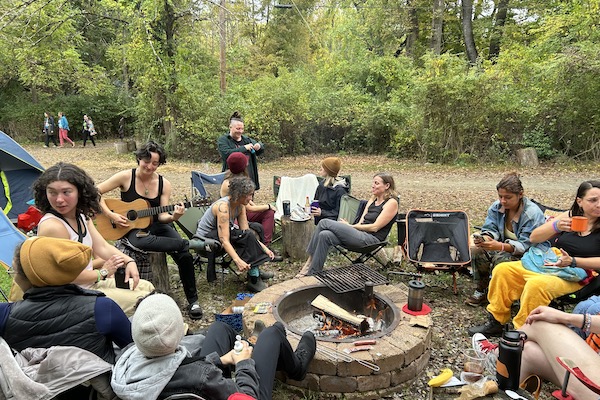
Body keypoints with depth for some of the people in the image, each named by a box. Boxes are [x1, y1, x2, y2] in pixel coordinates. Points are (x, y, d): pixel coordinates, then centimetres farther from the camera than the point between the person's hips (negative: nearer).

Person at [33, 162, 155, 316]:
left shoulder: (81, 216, 3)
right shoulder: (52, 226, -26)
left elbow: (102, 246, 4)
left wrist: (129, 261, -12)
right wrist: (102, 272, -11)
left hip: (92, 282, 9)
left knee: (146, 287, 12)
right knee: (143, 301, -12)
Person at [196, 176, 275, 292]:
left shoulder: (240, 205, -3)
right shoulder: (223, 206, -28)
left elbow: (246, 231, -5)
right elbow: (224, 240, -34)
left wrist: (265, 248, -13)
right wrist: (238, 261, -45)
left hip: (217, 235, 8)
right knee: (247, 238, -24)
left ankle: (255, 271, 0)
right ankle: (254, 280, -17)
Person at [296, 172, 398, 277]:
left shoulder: (392, 202, -3)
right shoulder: (373, 199, 21)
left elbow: (375, 227, -11)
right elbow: (361, 222, 14)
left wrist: (351, 226, -7)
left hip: (371, 239, -8)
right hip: (361, 234, 8)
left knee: (324, 223, -19)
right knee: (325, 235, -21)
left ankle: (309, 263, -11)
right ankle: (312, 272, -18)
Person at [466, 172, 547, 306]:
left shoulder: (533, 213, -23)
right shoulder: (496, 207, -4)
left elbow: (526, 245, -27)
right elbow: (491, 229, -6)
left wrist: (501, 246, -44)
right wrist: (485, 239, -32)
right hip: (505, 247, 6)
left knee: (501, 259, -34)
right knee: (476, 251, -19)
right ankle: (481, 291, -3)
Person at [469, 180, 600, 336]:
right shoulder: (569, 216, 7)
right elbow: (533, 238, 3)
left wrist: (572, 261, -24)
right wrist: (556, 226, -14)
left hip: (575, 273, -5)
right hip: (545, 261, 5)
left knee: (537, 284, -35)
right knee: (502, 270, -11)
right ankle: (495, 322, -2)